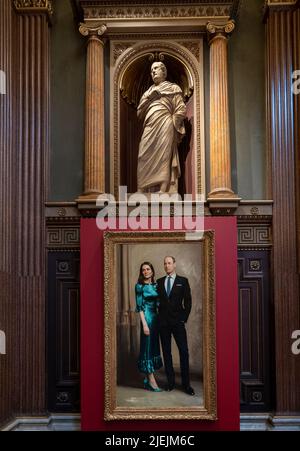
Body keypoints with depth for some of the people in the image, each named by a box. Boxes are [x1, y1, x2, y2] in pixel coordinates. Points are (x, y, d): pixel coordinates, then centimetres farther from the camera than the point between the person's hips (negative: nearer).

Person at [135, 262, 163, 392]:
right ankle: (151, 381, -3)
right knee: (148, 346, -4)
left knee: (154, 346, 8)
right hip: (147, 318, -6)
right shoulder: (140, 286, -5)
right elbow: (140, 307, -9)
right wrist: (144, 324, -15)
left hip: (156, 317, 7)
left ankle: (148, 379, 17)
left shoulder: (155, 285, 12)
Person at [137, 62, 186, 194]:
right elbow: (139, 112, 19)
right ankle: (140, 193, -7)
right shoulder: (150, 91, 25)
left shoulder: (172, 88, 11)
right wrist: (148, 98, 7)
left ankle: (163, 192, -21)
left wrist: (170, 123, 2)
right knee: (144, 160, -5)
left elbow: (181, 110, 3)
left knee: (163, 159, -14)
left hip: (164, 128, -5)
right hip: (149, 128, 5)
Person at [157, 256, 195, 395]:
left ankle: (186, 384, 1)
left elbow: (188, 301, 3)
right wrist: (160, 316, 3)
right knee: (166, 352, 6)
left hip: (178, 321, -2)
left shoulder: (183, 281, 4)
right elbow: (157, 300, 11)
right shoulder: (159, 282, 11)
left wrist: (184, 318, -3)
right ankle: (170, 382, 13)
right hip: (163, 322, 2)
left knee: (184, 352, -5)